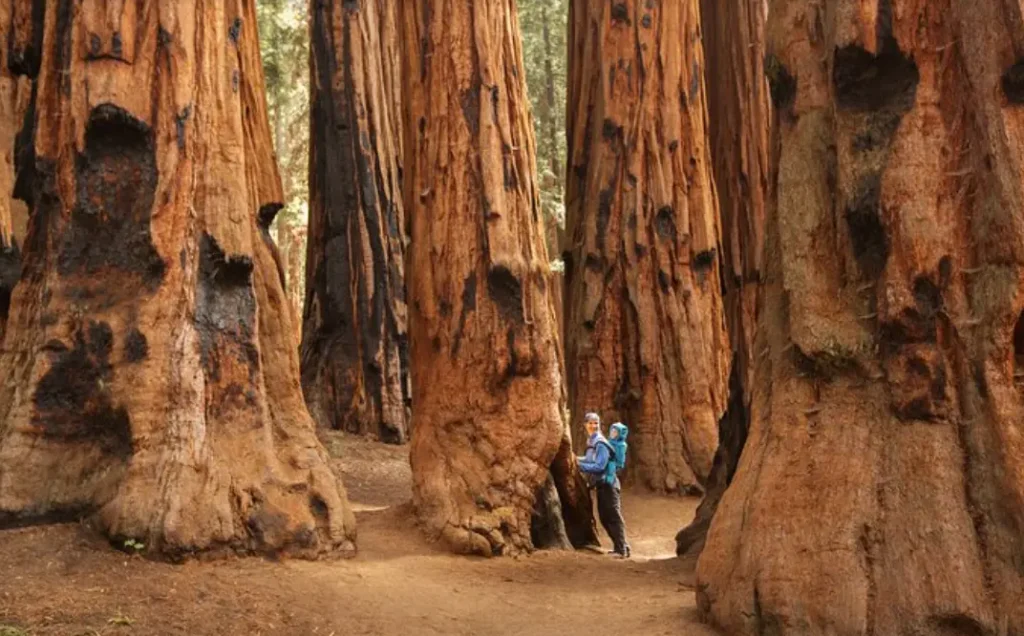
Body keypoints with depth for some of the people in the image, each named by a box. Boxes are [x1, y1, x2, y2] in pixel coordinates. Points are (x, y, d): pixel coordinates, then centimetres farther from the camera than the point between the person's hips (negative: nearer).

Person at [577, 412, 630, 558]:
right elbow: (591, 459, 19)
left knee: (614, 517, -9)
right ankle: (620, 546, 22)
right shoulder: (592, 442, 11)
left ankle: (622, 550, -7)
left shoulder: (600, 443, -18)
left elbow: (599, 466, -23)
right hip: (601, 484, 10)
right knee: (604, 517, 14)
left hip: (608, 484, -10)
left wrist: (580, 465, -20)